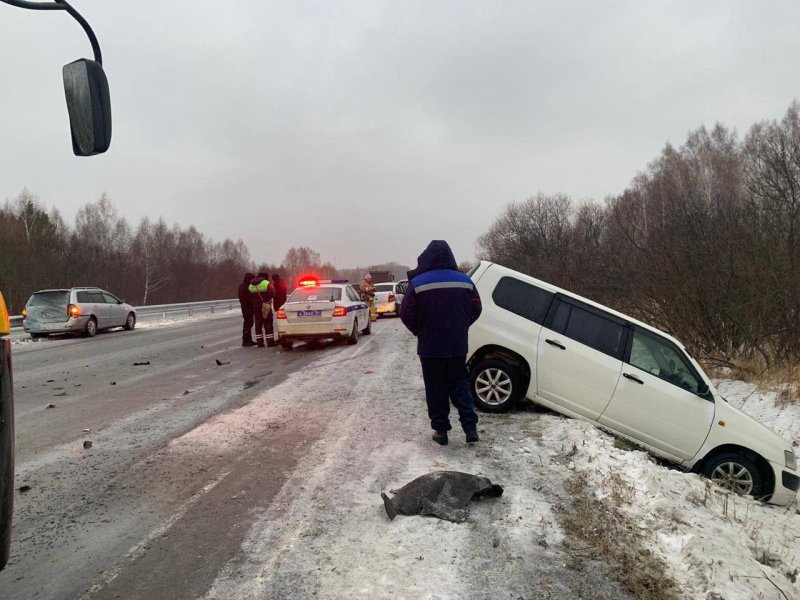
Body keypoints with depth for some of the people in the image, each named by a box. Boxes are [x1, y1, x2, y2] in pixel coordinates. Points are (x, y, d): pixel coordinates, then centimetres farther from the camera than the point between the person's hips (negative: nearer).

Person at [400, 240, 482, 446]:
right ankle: (470, 428, 7)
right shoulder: (465, 281, 0)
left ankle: (441, 430, 12)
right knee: (461, 385, 14)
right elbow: (476, 310, 6)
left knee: (436, 390, 8)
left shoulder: (418, 283, -11)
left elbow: (407, 314, -9)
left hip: (430, 347, -3)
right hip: (458, 346, 3)